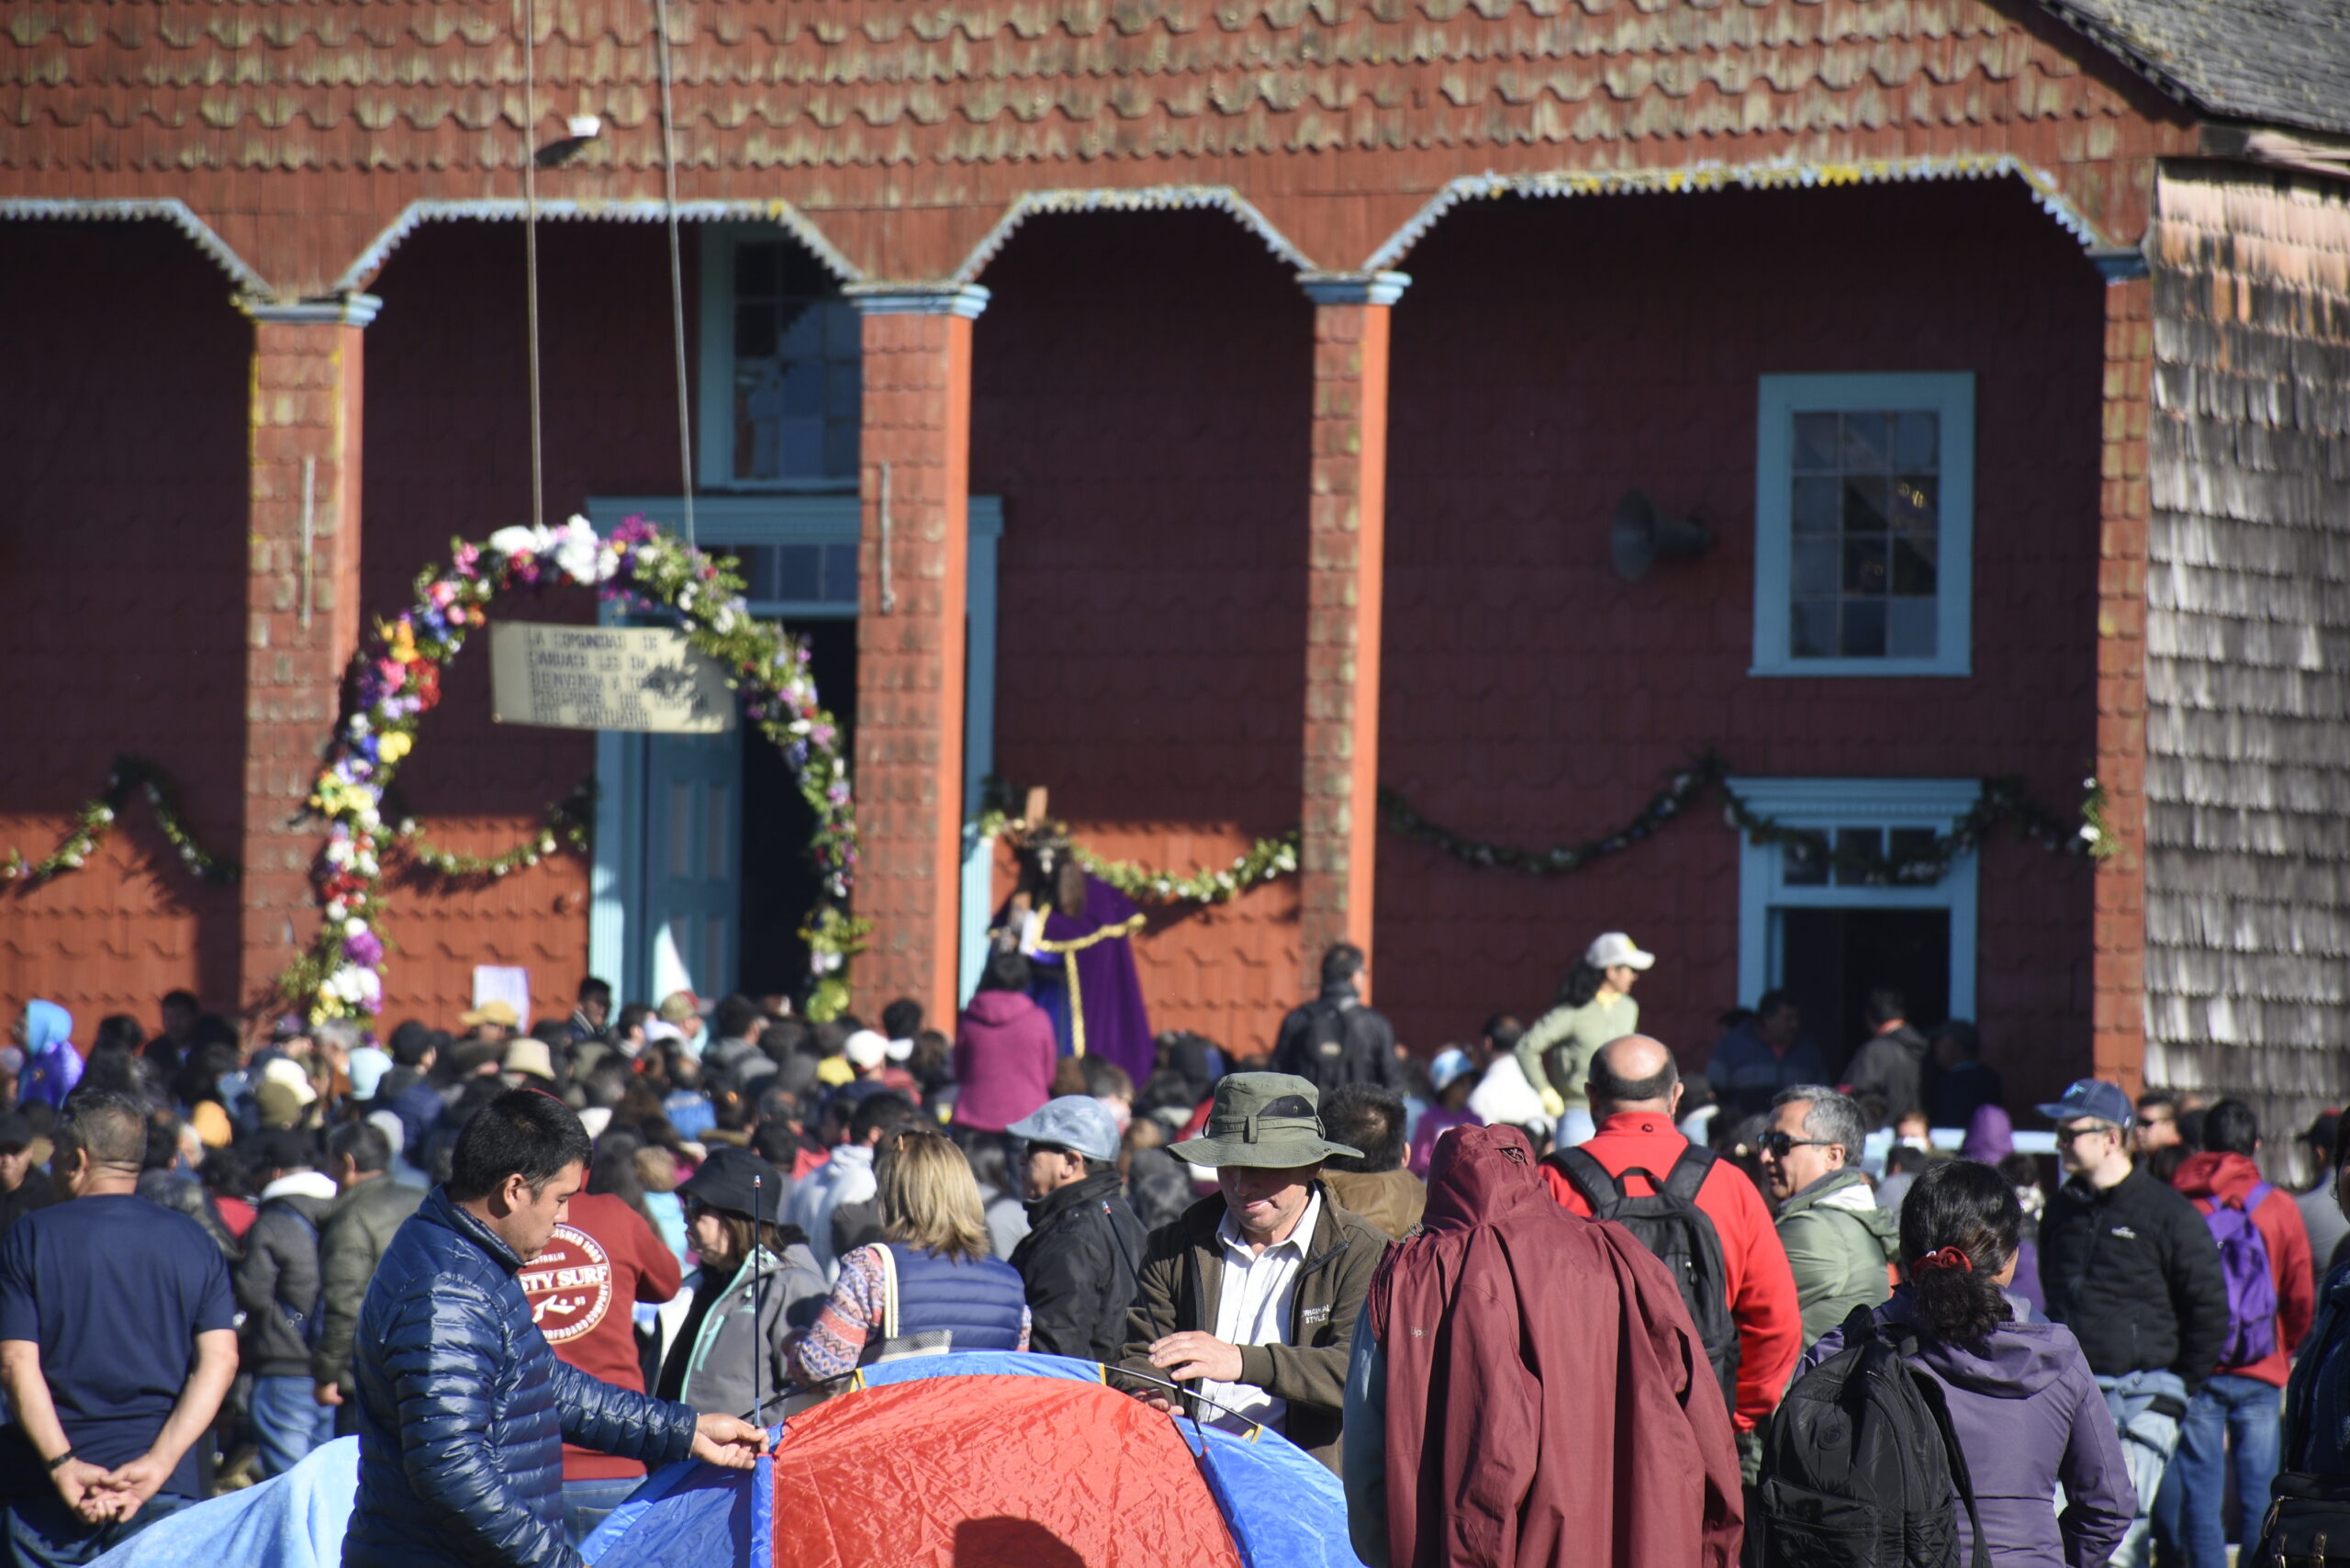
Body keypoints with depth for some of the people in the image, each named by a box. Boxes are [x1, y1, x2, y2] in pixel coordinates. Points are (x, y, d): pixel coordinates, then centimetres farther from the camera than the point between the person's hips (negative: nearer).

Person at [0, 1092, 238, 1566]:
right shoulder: (193, 1242, 8)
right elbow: (220, 1361, -1)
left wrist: (62, 1466, -12)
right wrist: (157, 1465, -9)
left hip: (46, 1490, -2)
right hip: (163, 1491, 2)